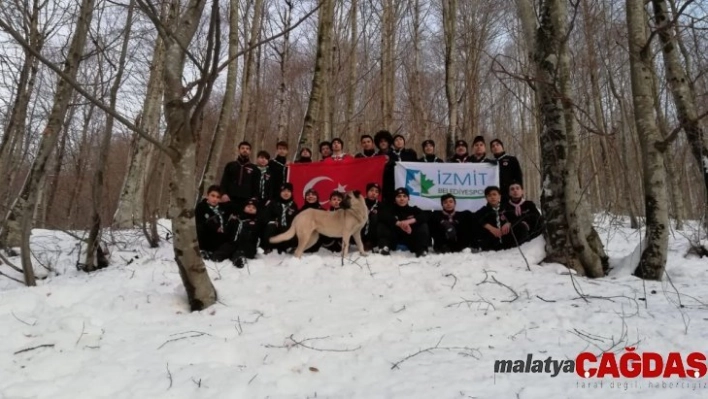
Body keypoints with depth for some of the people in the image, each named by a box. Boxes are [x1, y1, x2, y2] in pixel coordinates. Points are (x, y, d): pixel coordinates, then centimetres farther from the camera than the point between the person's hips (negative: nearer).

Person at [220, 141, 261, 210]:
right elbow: (224, 181, 10)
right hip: (230, 199, 1)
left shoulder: (254, 169, 15)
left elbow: (256, 186, 11)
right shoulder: (230, 165, 17)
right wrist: (224, 194, -7)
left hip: (246, 200, -1)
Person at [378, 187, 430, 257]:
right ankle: (385, 247, -30)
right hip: (395, 238, 0)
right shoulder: (391, 209, 0)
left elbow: (424, 216, -20)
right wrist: (399, 223, -35)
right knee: (382, 225, -19)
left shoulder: (414, 209, 1)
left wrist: (410, 221, -37)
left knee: (423, 226, -21)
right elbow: (383, 216, -23)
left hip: (411, 239, 0)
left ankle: (421, 249, -30)